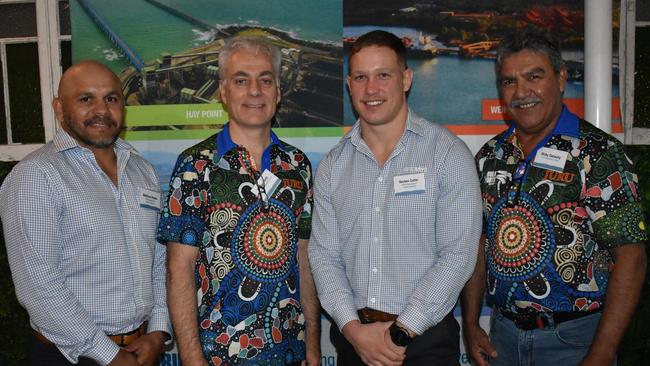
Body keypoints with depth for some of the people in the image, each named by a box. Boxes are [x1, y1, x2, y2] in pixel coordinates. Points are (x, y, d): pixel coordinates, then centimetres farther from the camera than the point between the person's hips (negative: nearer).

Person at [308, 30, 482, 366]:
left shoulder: (449, 153, -8)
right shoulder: (332, 165, 2)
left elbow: (457, 255, -13)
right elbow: (324, 254, 1)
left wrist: (400, 333, -14)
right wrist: (353, 328, -10)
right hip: (352, 337, 3)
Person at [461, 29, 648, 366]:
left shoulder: (598, 153, -12)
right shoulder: (490, 156, 2)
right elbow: (479, 243, 7)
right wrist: (470, 324, 3)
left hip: (574, 338, -4)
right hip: (502, 335, 5)